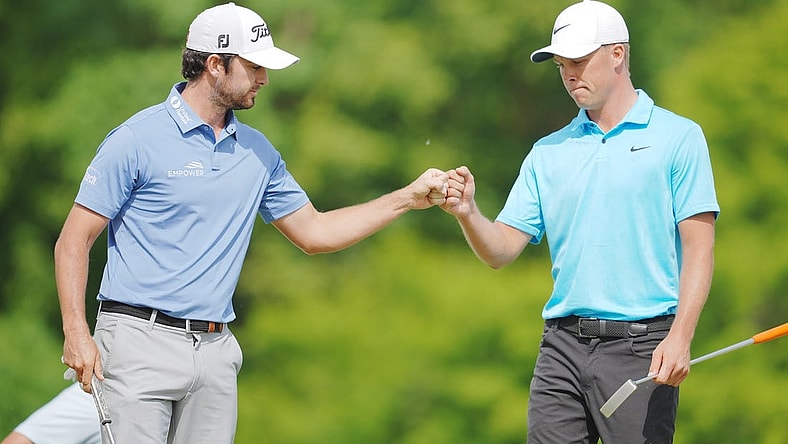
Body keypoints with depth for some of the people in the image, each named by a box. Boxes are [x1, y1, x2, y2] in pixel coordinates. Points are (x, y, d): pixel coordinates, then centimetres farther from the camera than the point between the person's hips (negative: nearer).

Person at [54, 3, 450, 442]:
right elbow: (74, 241, -4)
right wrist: (77, 334, -15)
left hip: (216, 352, 6)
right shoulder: (137, 139, -5)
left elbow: (314, 232, 21)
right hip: (140, 343, -6)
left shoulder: (258, 152, 14)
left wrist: (410, 197, 15)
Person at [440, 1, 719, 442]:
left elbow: (698, 248, -4)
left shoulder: (678, 137, 2)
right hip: (563, 346, 4)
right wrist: (468, 214, -10)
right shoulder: (548, 153, 14)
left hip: (640, 346, -4)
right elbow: (502, 249, 11)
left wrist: (680, 337, -16)